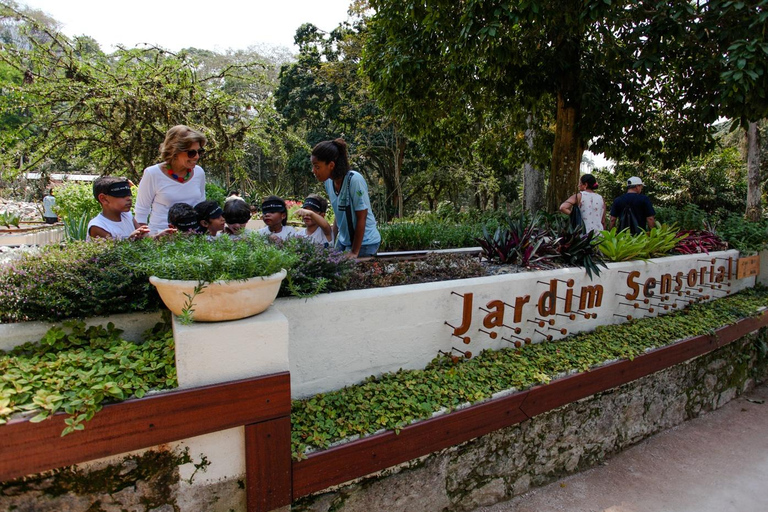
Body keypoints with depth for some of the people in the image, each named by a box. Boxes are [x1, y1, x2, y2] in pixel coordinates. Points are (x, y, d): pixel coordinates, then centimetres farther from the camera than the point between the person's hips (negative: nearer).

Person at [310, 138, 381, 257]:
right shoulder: (328, 181, -4)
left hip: (364, 243, -6)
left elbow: (361, 218, -19)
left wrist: (354, 252, -15)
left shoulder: (354, 180, -24)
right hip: (343, 241, 6)